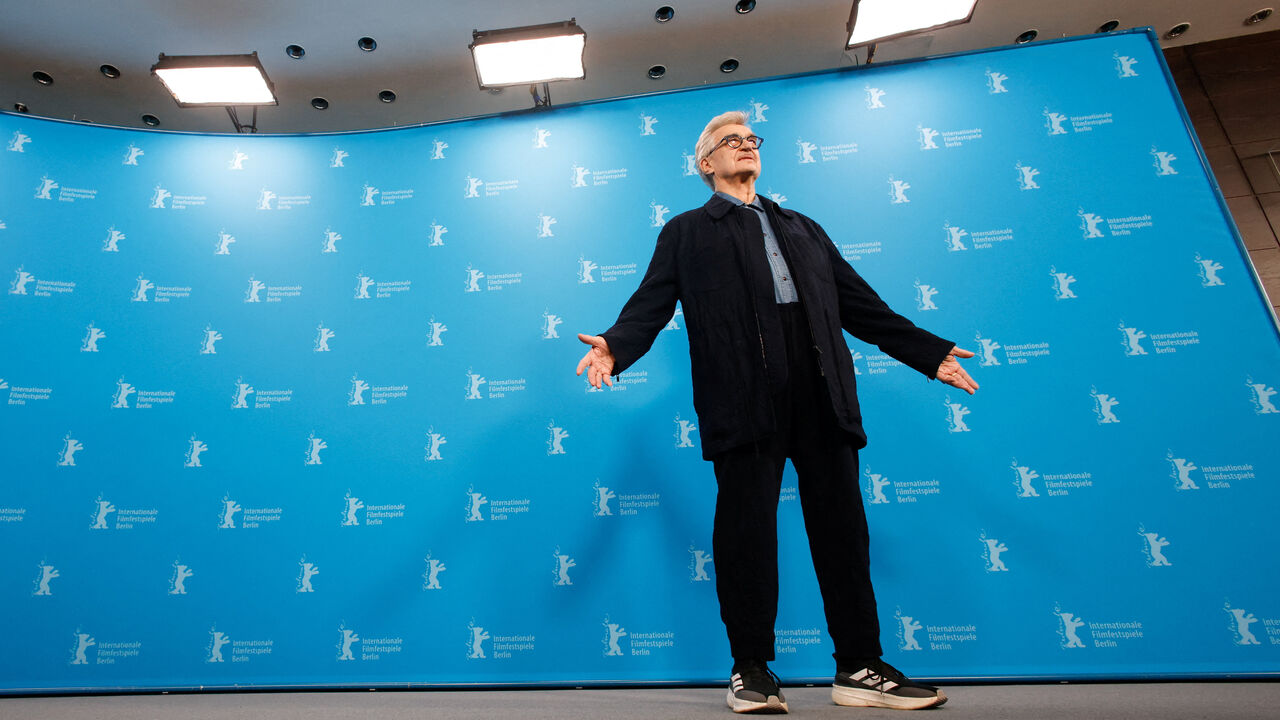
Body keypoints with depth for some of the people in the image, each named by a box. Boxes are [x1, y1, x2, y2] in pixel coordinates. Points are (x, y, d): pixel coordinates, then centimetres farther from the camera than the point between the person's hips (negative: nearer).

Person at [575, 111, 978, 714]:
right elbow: (651, 302, 4)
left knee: (841, 526, 5)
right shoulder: (687, 232, 18)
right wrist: (615, 346, -16)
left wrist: (930, 352, 22)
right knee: (747, 527, -2)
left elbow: (860, 304, 26)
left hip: (820, 391, 4)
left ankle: (860, 668, 19)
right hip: (744, 394, -4)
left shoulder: (802, 229, 28)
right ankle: (752, 669, 14)